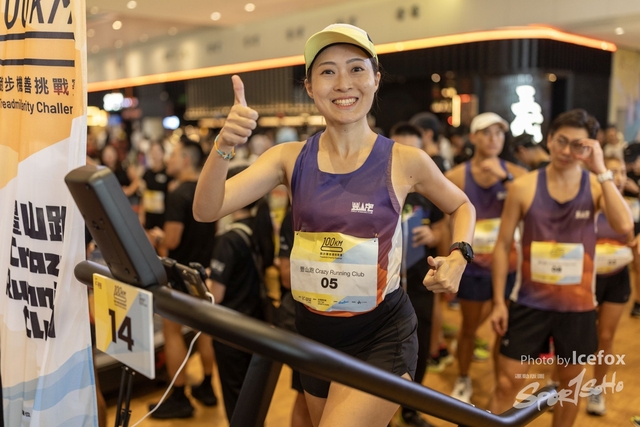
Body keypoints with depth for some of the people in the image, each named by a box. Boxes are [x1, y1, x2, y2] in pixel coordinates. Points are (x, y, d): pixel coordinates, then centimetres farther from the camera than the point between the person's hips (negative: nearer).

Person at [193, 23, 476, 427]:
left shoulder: (405, 161, -9)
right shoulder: (291, 157, -5)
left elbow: (462, 207, 10)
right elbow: (207, 210, -15)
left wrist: (459, 257, -7)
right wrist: (225, 146, -30)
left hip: (382, 337, -3)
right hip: (313, 332, 4)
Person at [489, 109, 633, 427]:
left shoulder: (596, 186, -4)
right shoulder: (524, 187, -6)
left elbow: (624, 226, -24)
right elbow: (503, 245, -2)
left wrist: (601, 171, -22)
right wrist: (498, 301, -4)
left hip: (577, 305, 1)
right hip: (530, 302, -1)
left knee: (569, 383, 18)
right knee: (507, 383, 3)